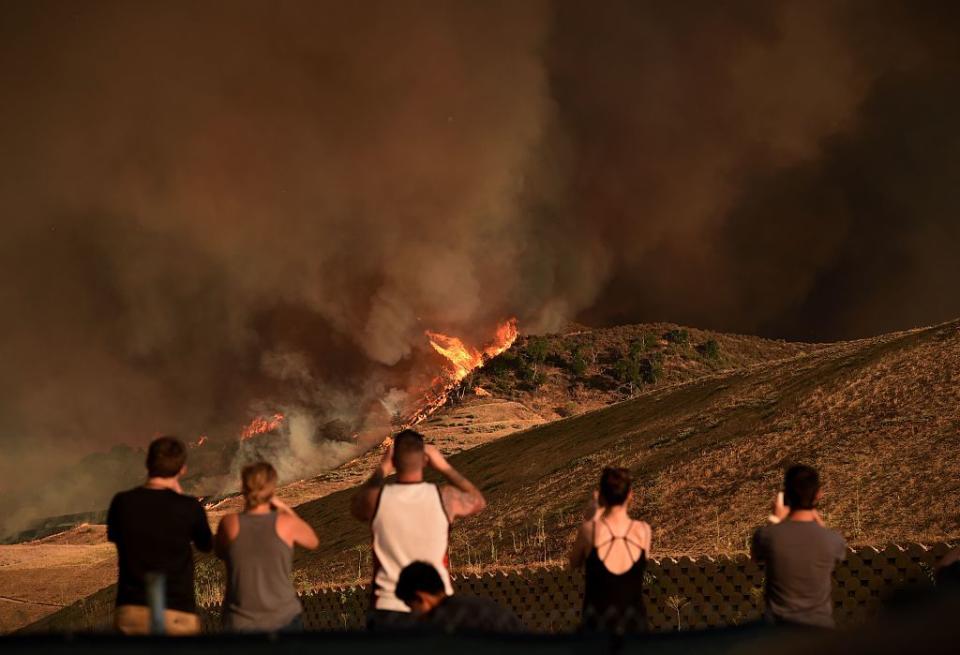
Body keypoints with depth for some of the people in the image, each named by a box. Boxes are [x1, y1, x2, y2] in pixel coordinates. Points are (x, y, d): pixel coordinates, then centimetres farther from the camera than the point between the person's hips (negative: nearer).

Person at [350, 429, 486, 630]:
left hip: (389, 611, 0)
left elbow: (356, 508, 16)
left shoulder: (376, 498, -9)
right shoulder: (445, 498, -9)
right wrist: (444, 467, 14)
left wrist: (380, 470, 17)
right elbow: (478, 501, 14)